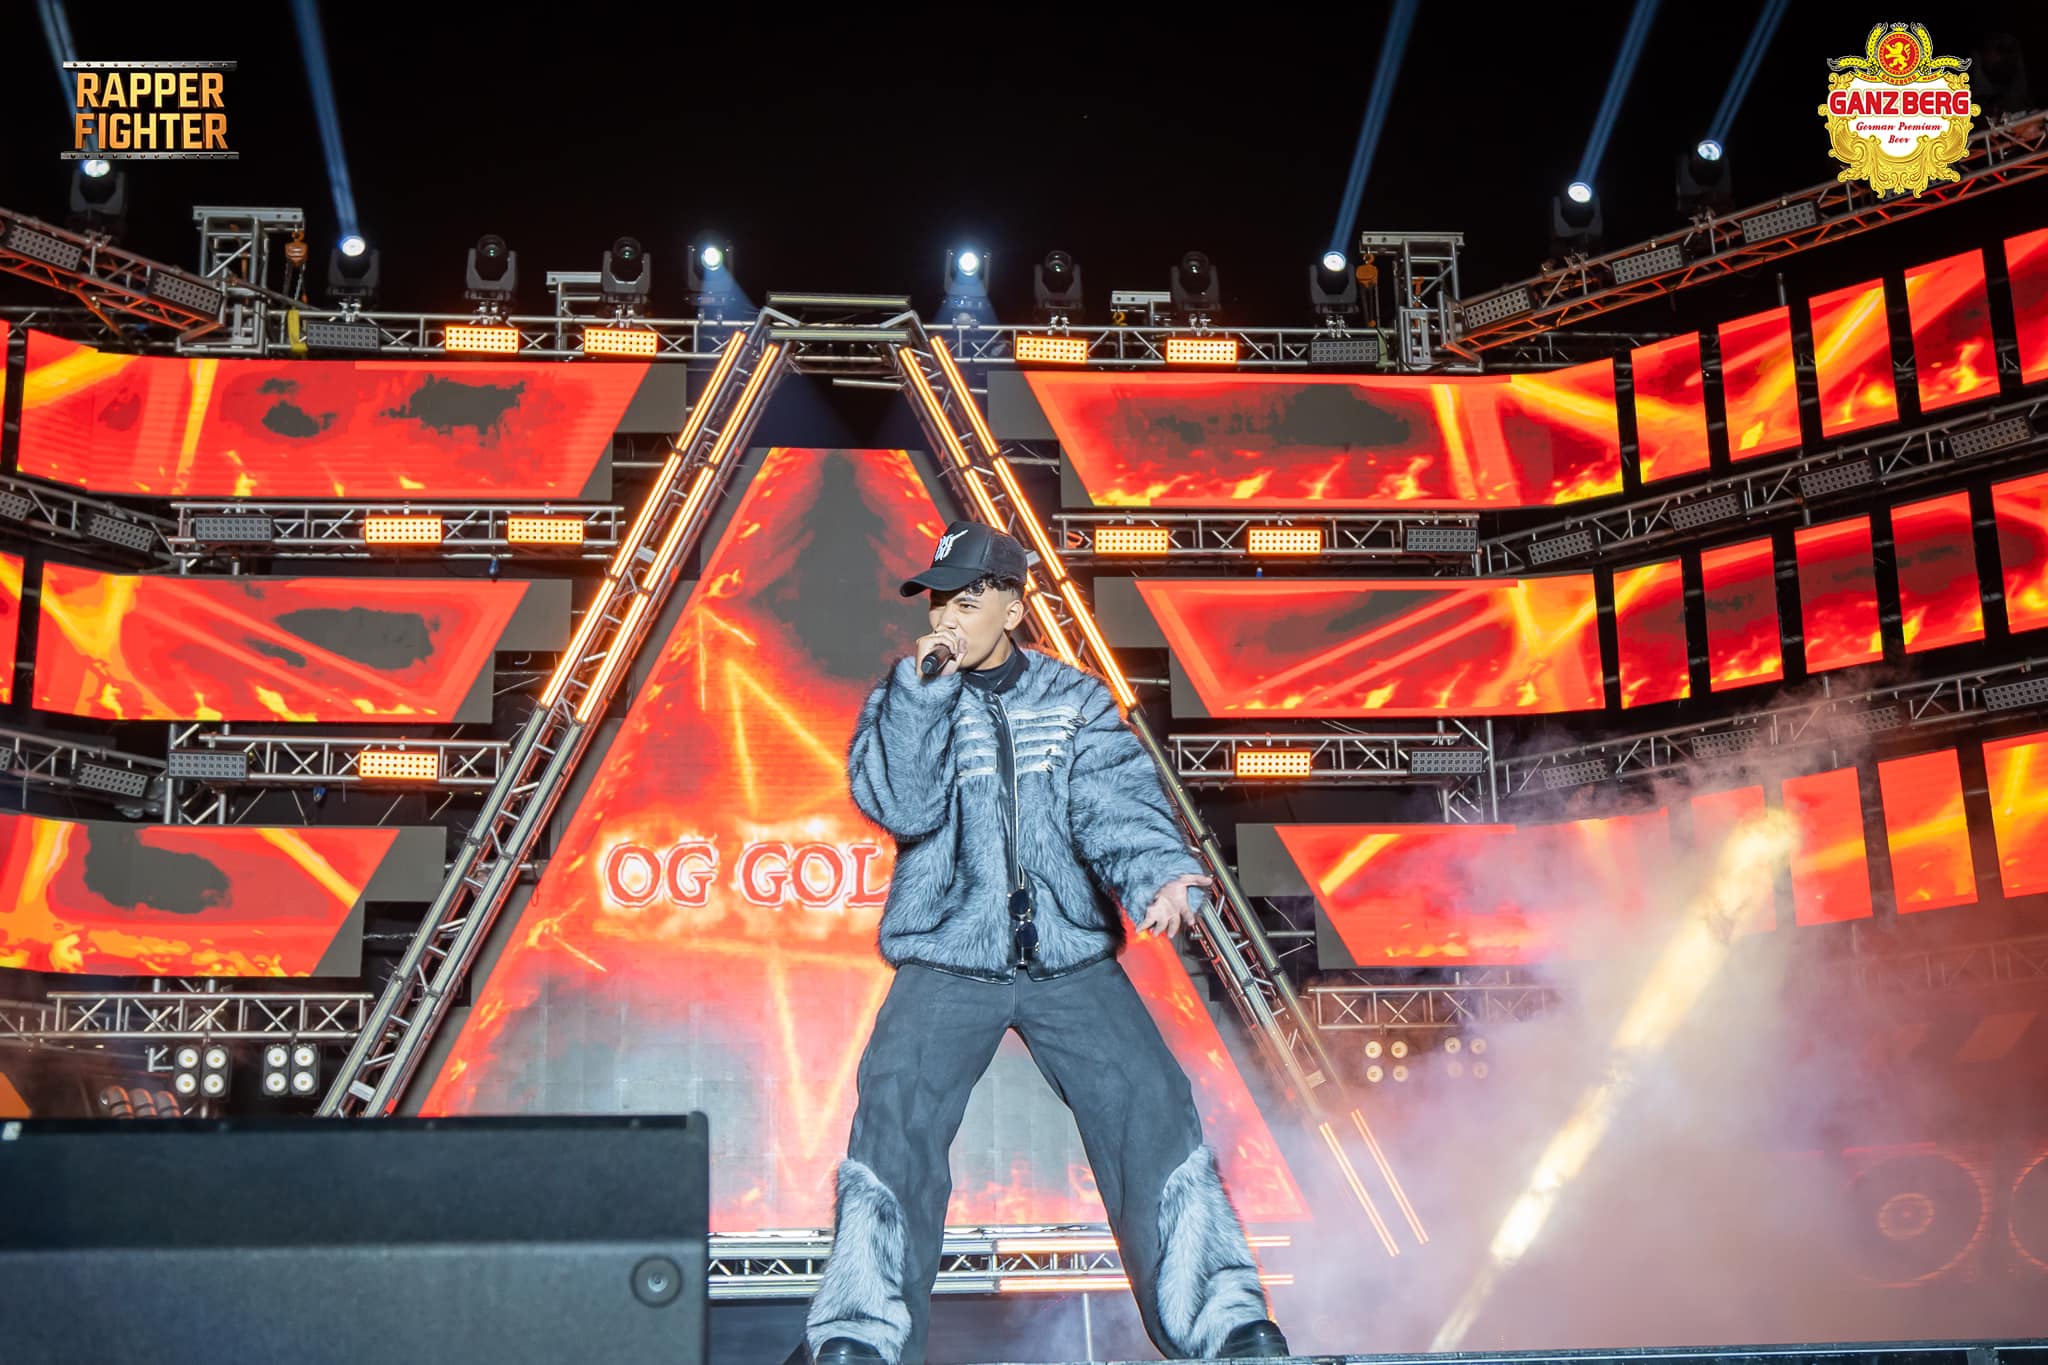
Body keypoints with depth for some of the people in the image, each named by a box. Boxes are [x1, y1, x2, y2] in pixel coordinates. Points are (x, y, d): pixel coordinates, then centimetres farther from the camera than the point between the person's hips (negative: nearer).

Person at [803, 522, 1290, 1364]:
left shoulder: (1076, 702, 8)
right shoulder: (905, 703, 7)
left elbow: (1116, 802, -6)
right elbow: (902, 807, -9)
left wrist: (1161, 876, -26)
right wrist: (926, 690, -17)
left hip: (1072, 957, 1)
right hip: (947, 962, 0)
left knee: (1154, 1112, -11)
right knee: (893, 1120, -18)